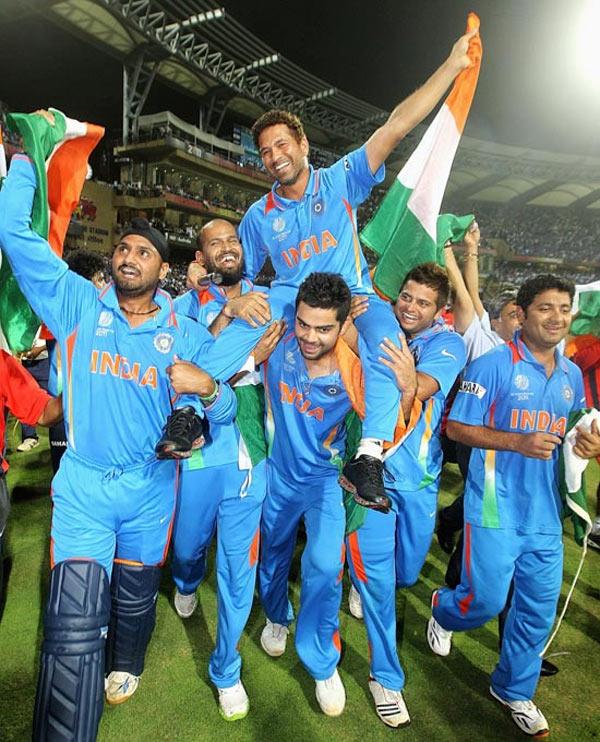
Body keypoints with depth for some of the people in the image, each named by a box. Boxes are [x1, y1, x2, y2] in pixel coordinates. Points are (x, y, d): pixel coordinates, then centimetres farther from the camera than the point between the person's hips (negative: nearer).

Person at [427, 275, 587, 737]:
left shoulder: (572, 375, 10)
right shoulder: (494, 364, -11)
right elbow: (456, 427, -12)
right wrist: (519, 442, -21)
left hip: (545, 512, 6)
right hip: (496, 508, -6)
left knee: (539, 607, 13)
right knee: (488, 600, 2)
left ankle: (514, 689, 37)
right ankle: (443, 609, 38)